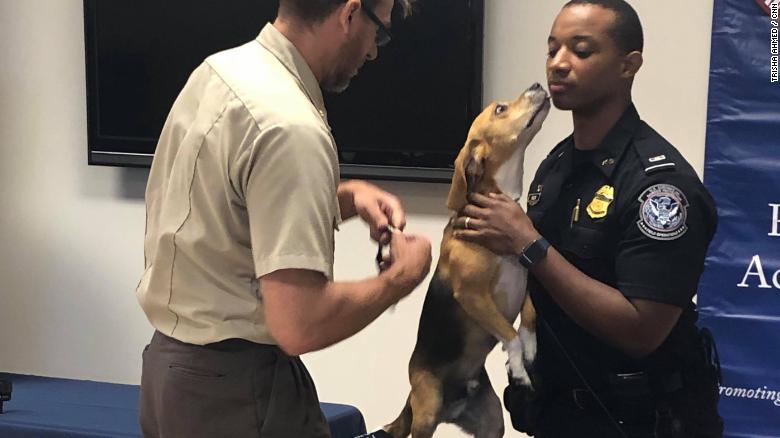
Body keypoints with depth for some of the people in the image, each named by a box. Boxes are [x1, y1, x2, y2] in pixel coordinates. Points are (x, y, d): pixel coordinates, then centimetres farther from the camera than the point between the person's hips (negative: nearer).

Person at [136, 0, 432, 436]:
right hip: (236, 389, -9)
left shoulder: (221, 69, 3)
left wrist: (346, 196, 6)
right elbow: (300, 326, -29)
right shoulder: (292, 130, -25)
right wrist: (400, 277, -13)